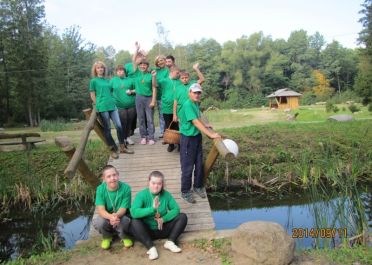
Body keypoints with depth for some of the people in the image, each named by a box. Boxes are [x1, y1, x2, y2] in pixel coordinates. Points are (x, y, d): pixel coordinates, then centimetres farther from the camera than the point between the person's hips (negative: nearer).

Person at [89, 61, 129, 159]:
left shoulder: (107, 80, 17)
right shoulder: (93, 81, 2)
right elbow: (92, 96, 3)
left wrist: (112, 102, 14)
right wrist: (99, 104, 2)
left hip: (112, 106, 5)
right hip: (102, 108, -5)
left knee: (119, 126, -2)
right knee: (107, 129, 0)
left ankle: (122, 147, 9)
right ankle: (113, 150, 8)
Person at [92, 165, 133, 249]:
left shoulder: (126, 188, -20)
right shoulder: (100, 189, -17)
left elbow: (123, 208, -20)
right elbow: (101, 210, -24)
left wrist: (117, 215, -44)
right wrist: (111, 217, -46)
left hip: (122, 216, -1)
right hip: (107, 216, 2)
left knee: (123, 221, -35)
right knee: (98, 222, -31)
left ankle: (125, 236, 2)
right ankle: (107, 237, 5)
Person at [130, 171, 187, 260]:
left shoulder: (166, 194, -5)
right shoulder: (141, 195, -16)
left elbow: (176, 209, -6)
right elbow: (134, 212, -30)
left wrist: (163, 219, -21)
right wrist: (152, 209, -38)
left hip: (163, 229, 3)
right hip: (147, 231, -3)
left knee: (182, 217, -11)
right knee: (134, 222, -32)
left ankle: (170, 242, -18)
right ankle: (151, 247, -30)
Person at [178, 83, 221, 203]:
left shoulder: (196, 103, 6)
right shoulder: (187, 105, -22)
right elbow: (195, 122, -28)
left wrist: (205, 125, 22)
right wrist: (210, 134, -30)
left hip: (197, 136, 8)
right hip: (188, 138, -8)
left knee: (199, 164, 15)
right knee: (188, 166, 1)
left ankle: (198, 186, 32)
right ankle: (185, 192, 15)